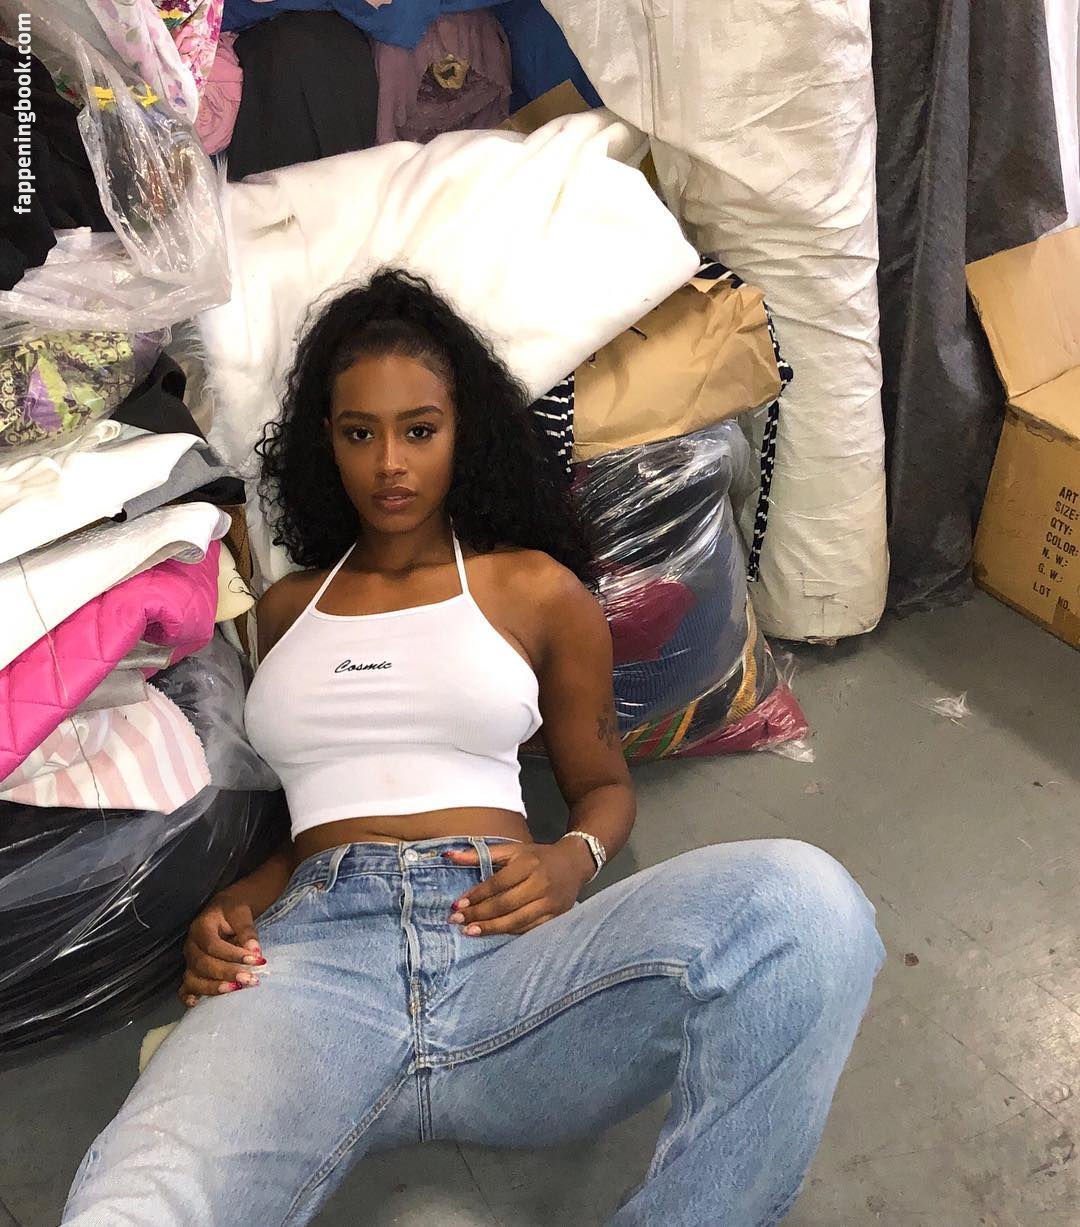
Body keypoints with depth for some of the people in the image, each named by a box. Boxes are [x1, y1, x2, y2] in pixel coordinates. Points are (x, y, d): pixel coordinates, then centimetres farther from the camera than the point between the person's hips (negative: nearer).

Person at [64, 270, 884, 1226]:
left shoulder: (535, 589, 17)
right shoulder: (288, 610, 25)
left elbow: (603, 782, 22)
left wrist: (574, 860, -2)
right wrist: (232, 910, 5)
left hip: (501, 945, 2)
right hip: (316, 943, -1)